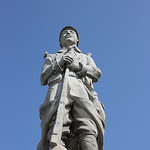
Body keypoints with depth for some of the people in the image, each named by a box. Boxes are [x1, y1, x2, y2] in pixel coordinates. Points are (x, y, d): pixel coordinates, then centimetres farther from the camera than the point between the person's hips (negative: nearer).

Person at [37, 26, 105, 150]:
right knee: (57, 130, -31)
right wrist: (59, 64, 5)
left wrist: (77, 66, 4)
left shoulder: (86, 57, 42)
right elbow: (43, 78, 21)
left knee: (88, 130, -30)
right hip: (58, 88, 0)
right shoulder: (52, 57, 39)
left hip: (83, 91, 1)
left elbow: (97, 74, 21)